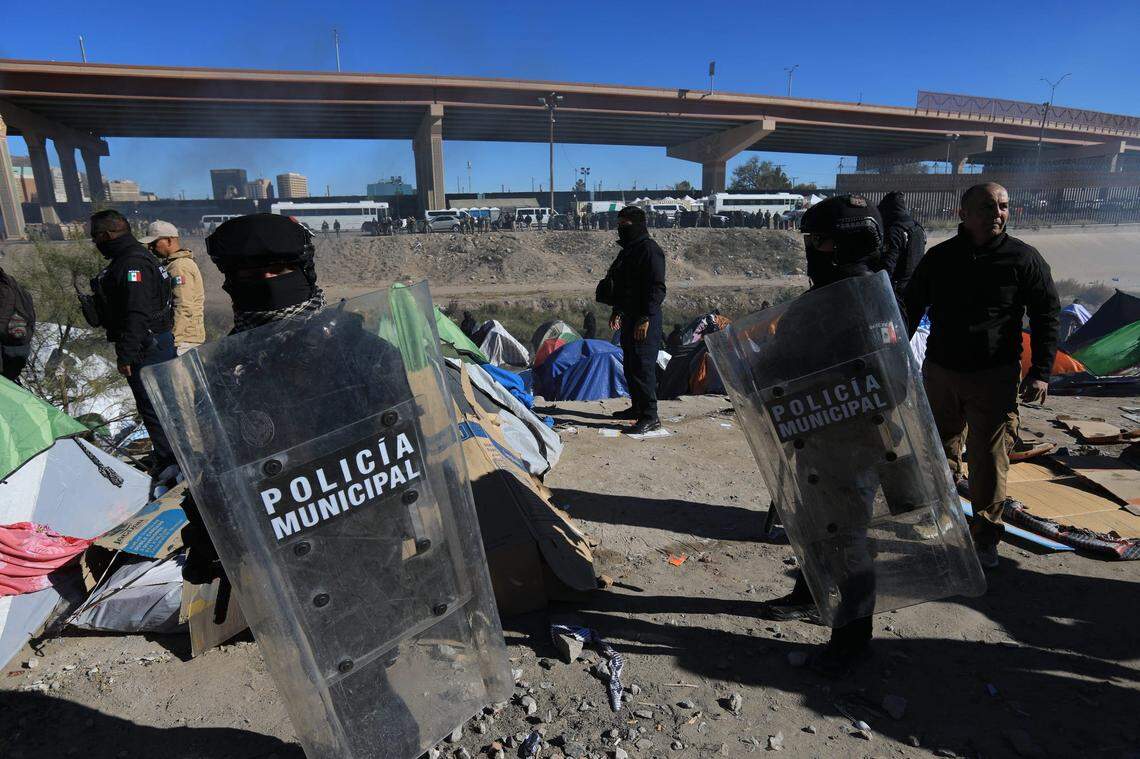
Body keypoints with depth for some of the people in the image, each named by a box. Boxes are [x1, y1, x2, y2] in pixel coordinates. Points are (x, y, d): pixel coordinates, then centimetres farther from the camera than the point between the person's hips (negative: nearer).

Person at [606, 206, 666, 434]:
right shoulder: (627, 250, 17)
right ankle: (638, 407, 30)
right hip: (629, 317, 10)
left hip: (644, 320, -10)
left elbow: (657, 288, -20)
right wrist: (617, 311, 25)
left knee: (642, 366, -10)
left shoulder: (649, 250, -13)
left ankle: (650, 417, -5)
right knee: (630, 365, 17)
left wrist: (646, 318, -24)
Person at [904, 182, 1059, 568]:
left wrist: (1040, 372, -4)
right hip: (939, 371, 3)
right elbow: (910, 309, 11)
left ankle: (985, 536, 13)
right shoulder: (938, 257, 3)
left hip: (995, 377, -2)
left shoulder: (1023, 258, -2)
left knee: (989, 459, -1)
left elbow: (1047, 314, 2)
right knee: (941, 449, 14)